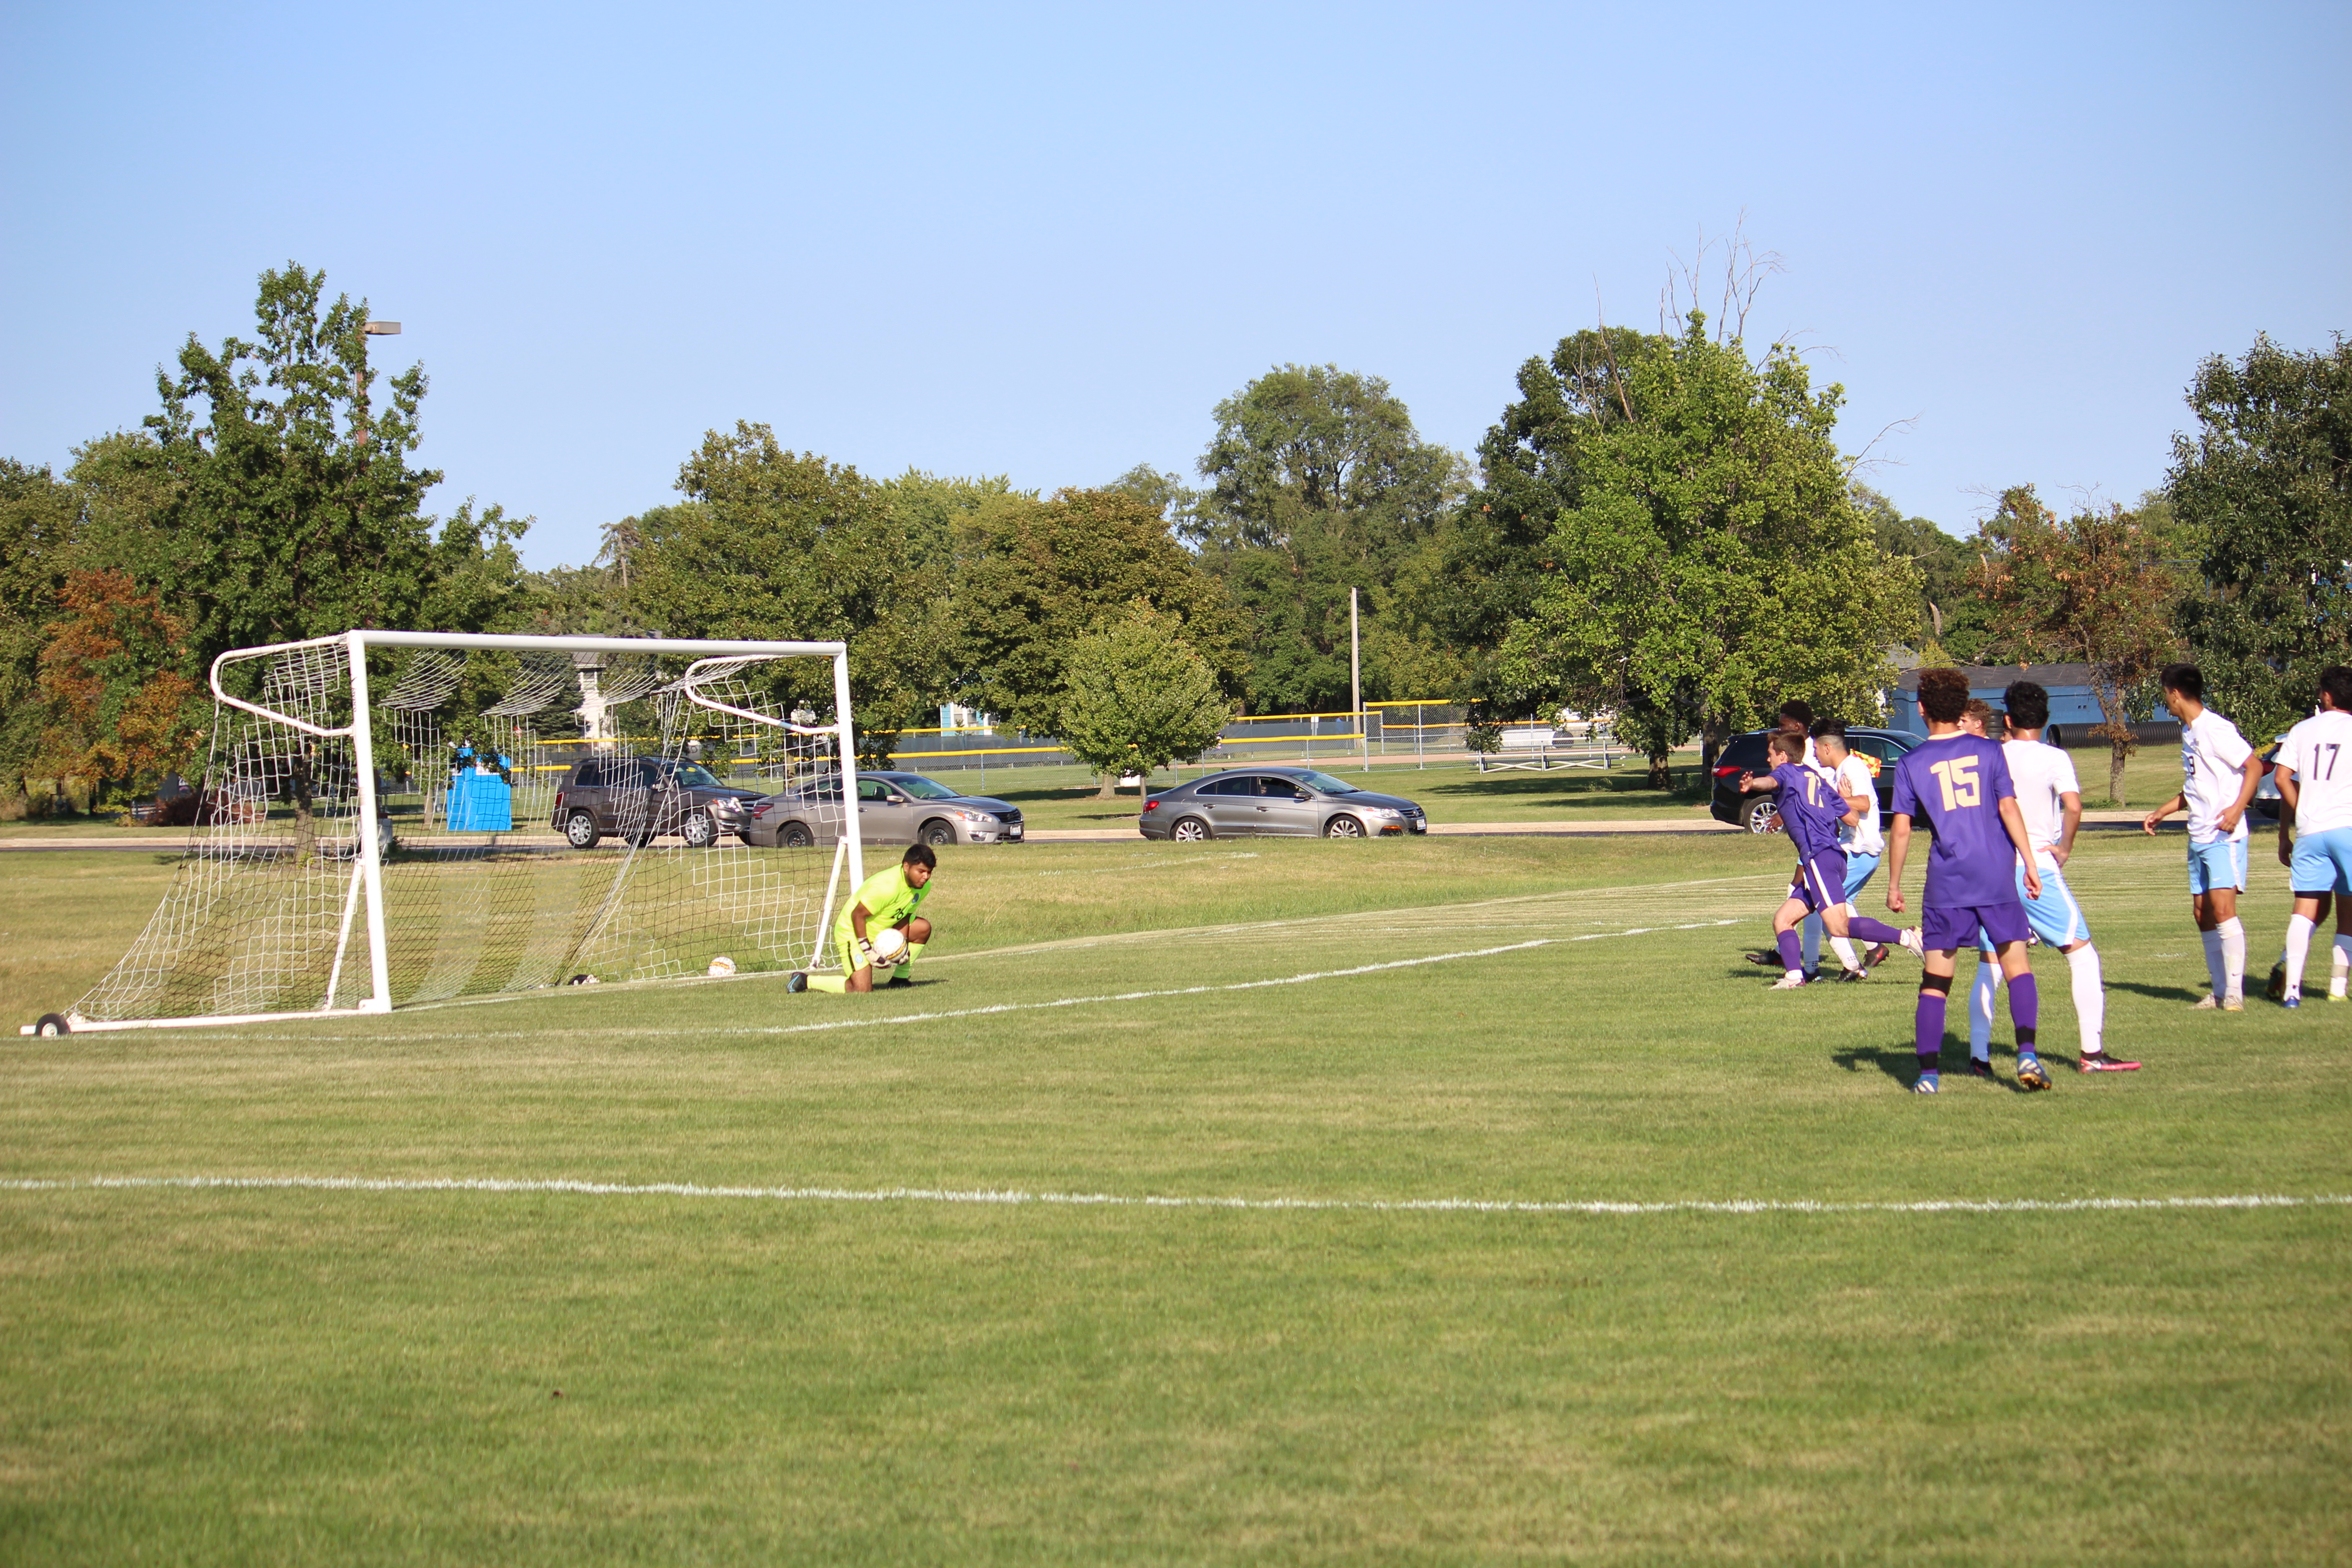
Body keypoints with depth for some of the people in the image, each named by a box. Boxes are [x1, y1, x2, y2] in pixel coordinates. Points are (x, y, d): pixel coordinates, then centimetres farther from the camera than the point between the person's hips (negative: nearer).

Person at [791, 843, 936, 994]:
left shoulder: (923, 886, -7)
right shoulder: (886, 887, -33)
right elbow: (858, 915, -27)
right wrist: (867, 950, -24)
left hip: (880, 931, 9)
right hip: (852, 932, -9)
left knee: (923, 928, 0)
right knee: (861, 991, -19)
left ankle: (900, 978, 14)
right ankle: (806, 981, -2)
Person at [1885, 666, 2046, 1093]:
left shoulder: (1912, 763, 4)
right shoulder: (1988, 751, 5)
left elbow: (1901, 829, 2)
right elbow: (2008, 808, -2)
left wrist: (1894, 884, 9)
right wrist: (2029, 862, 2)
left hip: (1946, 883, 0)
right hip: (1997, 879, 0)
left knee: (1935, 981, 4)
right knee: (2017, 967, 5)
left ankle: (1928, 1073, 0)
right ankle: (2027, 1055, -11)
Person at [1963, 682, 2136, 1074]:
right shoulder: (2054, 758, -4)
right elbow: (2073, 806, -20)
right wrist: (2065, 847, -5)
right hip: (2037, 868, -4)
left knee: (1989, 966, 10)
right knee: (2082, 954, 5)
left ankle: (1978, 1056, 3)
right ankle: (2092, 1053, 0)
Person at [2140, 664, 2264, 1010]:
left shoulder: (2216, 728, -13)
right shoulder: (2188, 731, 16)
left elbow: (2255, 766, -16)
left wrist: (2237, 808, -27)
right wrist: (2162, 812, 24)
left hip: (2225, 836, -10)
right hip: (2199, 836, 10)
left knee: (2223, 908, -15)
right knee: (2202, 913, 9)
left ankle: (2235, 992, -14)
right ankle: (2220, 992, 14)